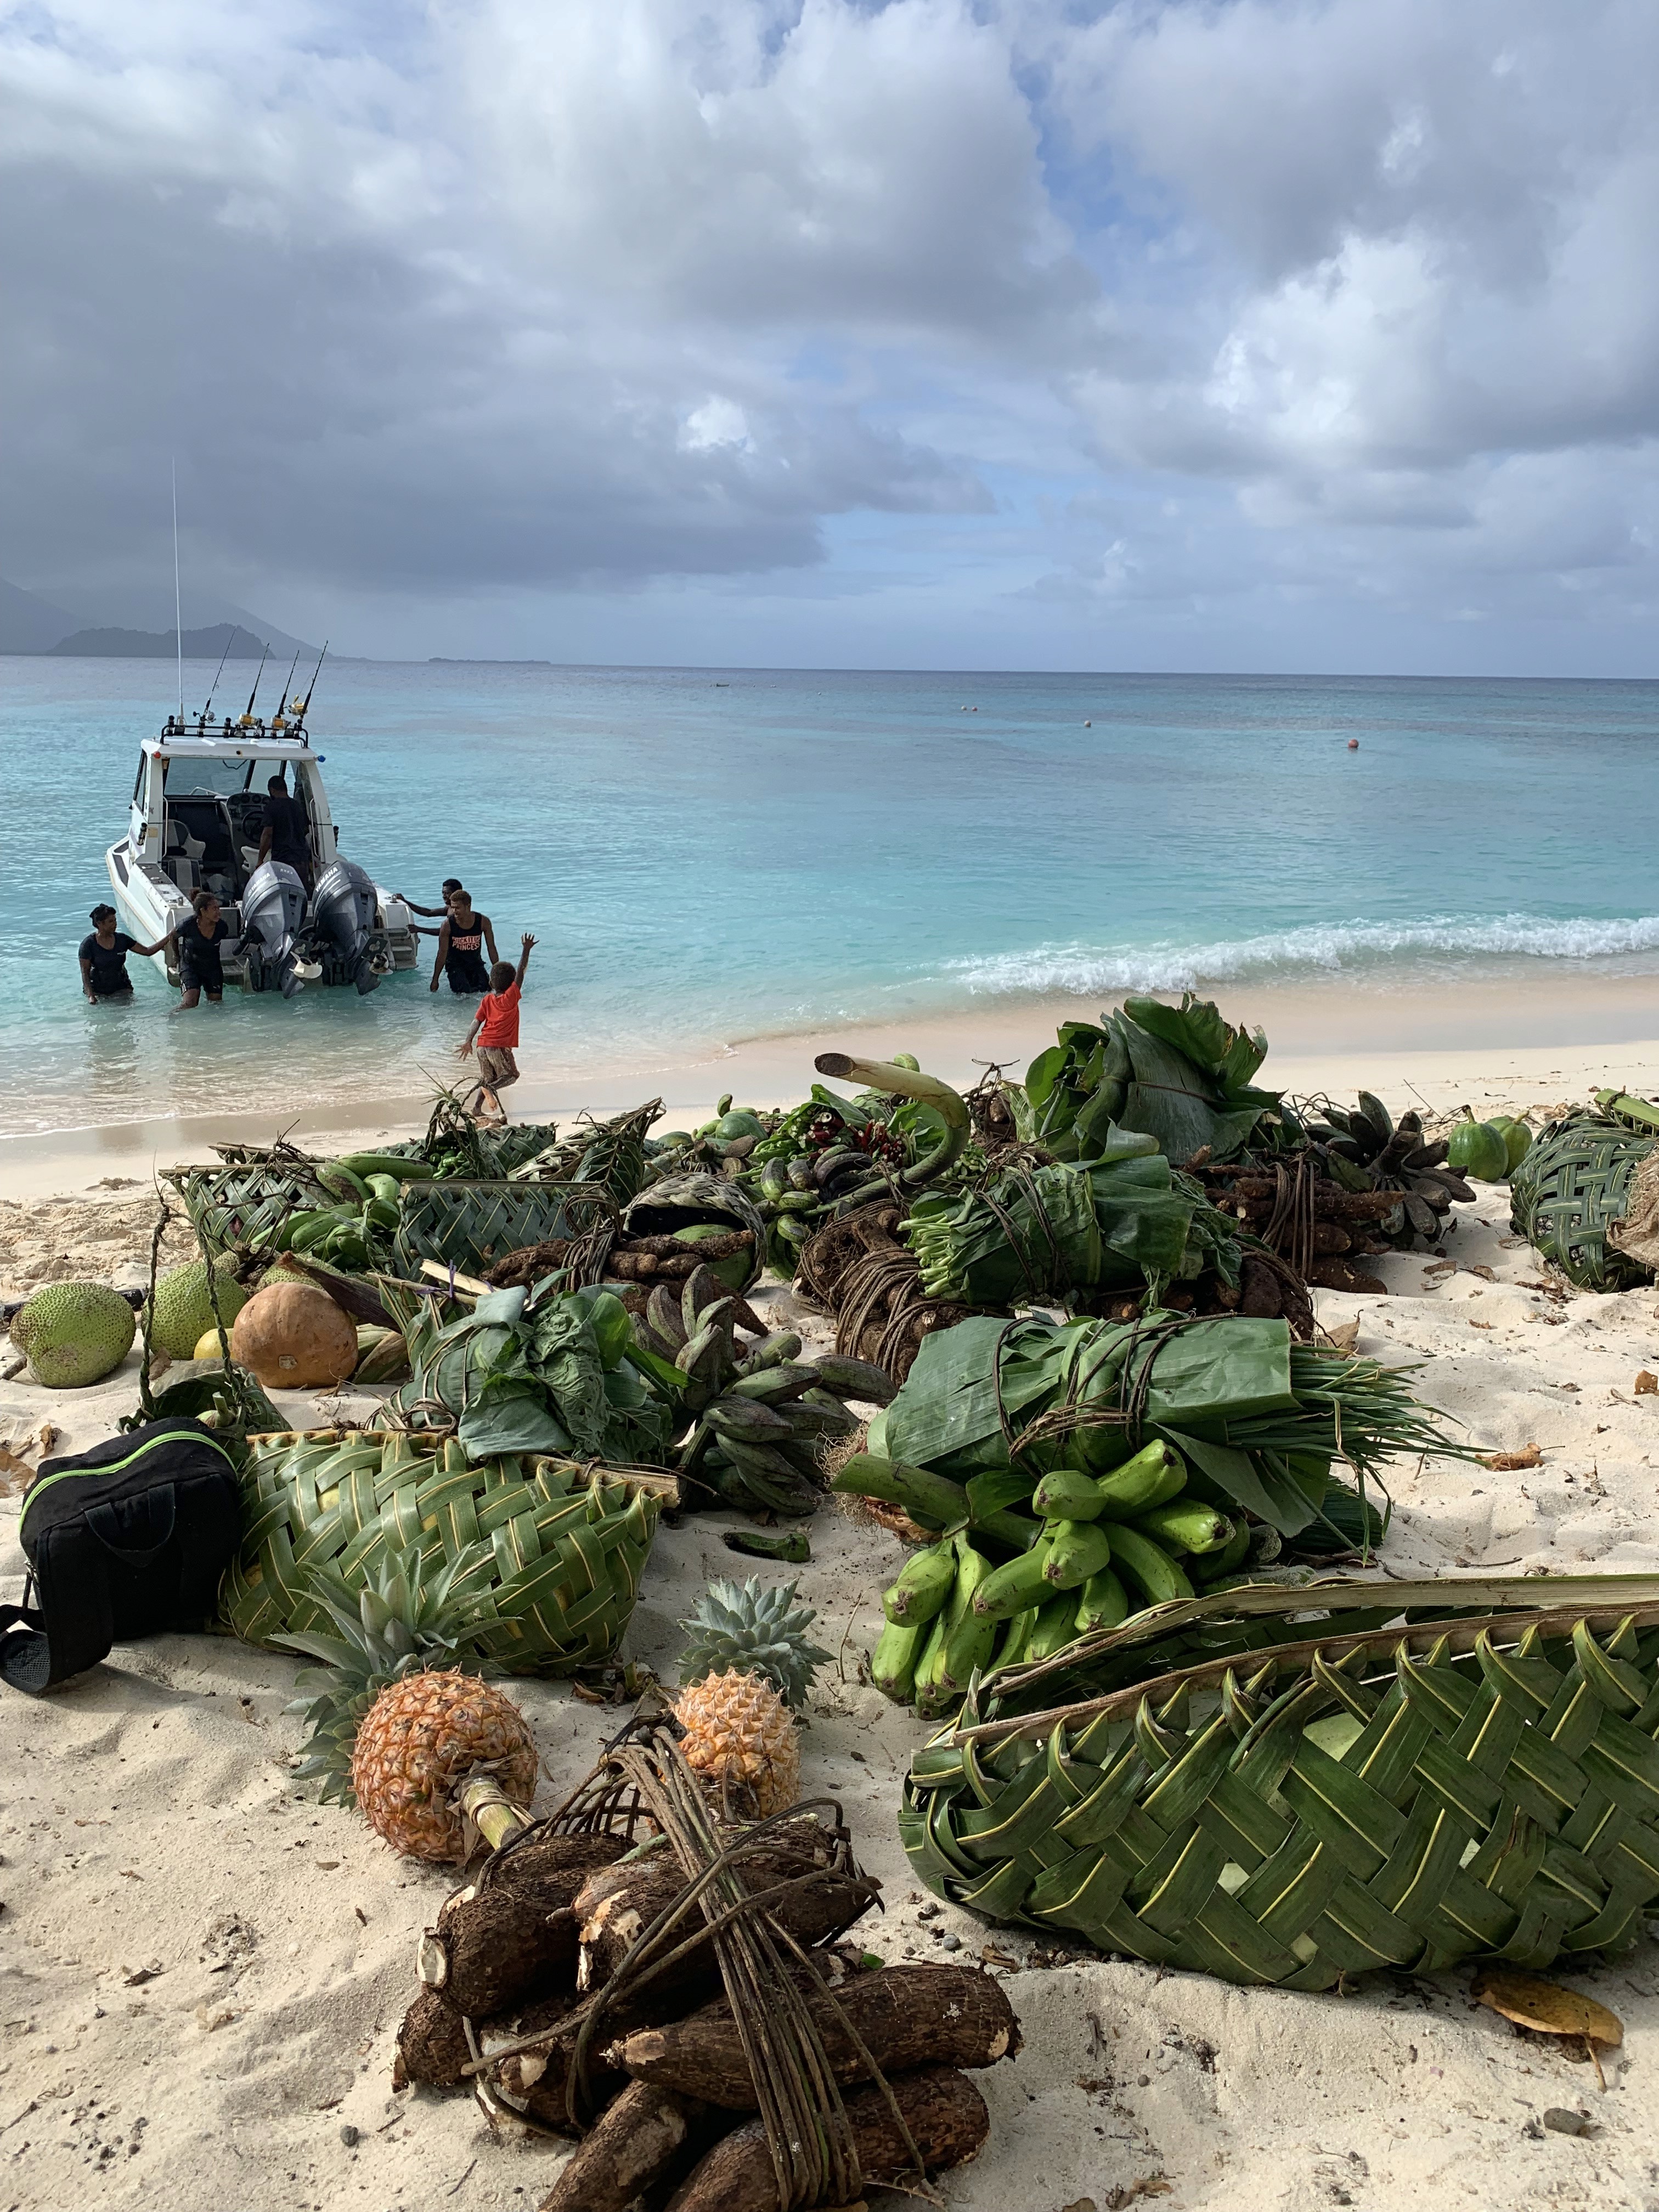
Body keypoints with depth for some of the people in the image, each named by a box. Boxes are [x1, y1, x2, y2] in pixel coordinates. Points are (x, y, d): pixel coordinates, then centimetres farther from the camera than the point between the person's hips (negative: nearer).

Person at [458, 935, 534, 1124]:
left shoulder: (487, 1000, 10)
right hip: (500, 1046, -5)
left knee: (488, 1078, 18)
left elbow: (477, 1021, 2)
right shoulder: (511, 997, -1)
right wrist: (526, 950, 1)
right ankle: (490, 1088, -16)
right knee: (511, 1075, 11)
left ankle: (476, 1108, 4)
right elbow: (521, 973, -1)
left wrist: (468, 1042, -2)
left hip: (483, 1045, 5)